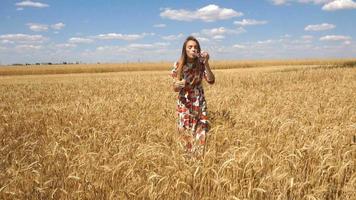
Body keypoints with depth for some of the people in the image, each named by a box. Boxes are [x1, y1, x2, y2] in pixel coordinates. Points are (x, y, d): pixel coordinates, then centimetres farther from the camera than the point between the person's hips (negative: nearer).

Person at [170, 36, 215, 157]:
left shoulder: (201, 64, -7)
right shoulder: (178, 65, -9)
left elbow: (211, 81, -19)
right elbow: (175, 89, -10)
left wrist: (206, 63, -30)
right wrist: (178, 85, -34)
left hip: (199, 104, 0)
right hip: (184, 104, 0)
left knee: (200, 133, -4)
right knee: (185, 134, 6)